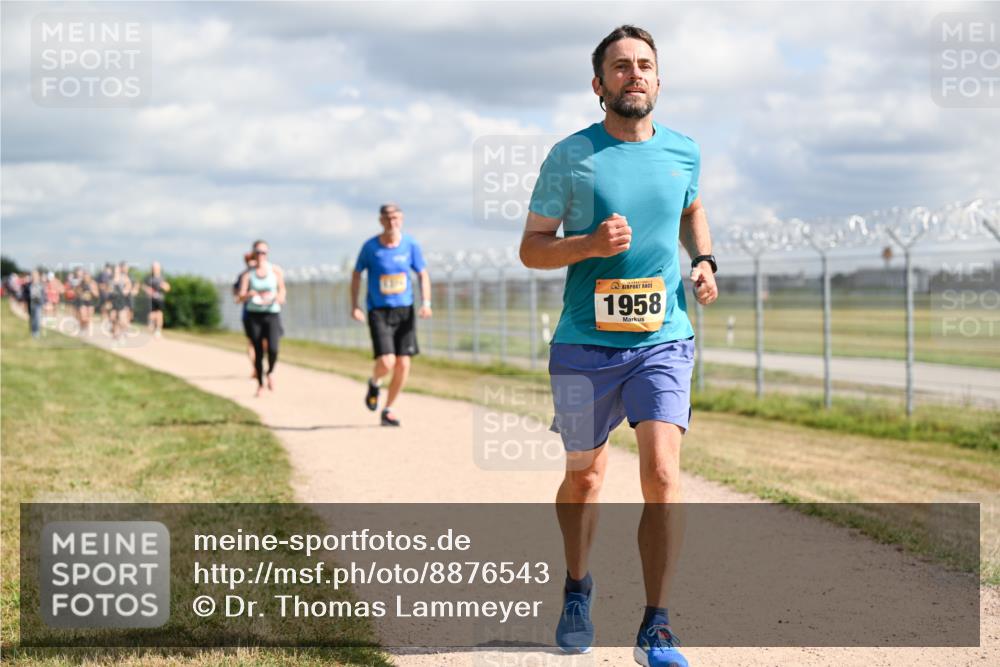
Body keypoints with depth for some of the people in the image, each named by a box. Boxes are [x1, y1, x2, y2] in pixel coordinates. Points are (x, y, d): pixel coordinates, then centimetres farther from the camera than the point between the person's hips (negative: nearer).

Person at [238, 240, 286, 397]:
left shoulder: (275, 270, 2)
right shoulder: (248, 274, 2)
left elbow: (282, 288, 14)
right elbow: (241, 297, -4)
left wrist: (280, 297, -7)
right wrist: (250, 294, -25)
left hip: (272, 314, -1)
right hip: (254, 314, 1)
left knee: (273, 348, -19)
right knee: (258, 351, 1)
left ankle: (270, 372, 12)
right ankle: (260, 384, 19)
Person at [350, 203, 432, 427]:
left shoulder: (410, 245, -2)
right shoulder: (370, 246, -6)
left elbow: (423, 274, 6)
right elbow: (356, 274, 7)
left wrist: (426, 303, -8)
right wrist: (354, 306, 1)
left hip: (404, 310, 3)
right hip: (379, 311, -3)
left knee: (403, 365, 0)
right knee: (386, 362, -18)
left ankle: (388, 410, 19)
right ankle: (374, 383, 19)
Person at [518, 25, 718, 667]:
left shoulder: (683, 151, 6)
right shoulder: (571, 155, -3)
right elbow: (531, 247, 0)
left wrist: (703, 262, 8)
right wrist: (589, 244, -18)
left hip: (663, 340, 1)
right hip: (584, 344, -1)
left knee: (662, 472, -15)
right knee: (585, 476, 12)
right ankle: (577, 587, 39)